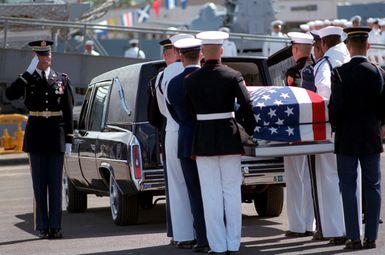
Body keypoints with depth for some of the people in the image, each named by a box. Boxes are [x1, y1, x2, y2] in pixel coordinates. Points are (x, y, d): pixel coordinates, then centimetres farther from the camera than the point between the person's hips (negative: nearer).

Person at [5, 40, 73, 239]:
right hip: (36, 136, -1)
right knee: (39, 183, 2)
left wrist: (68, 140, 2)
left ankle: (55, 226, 5)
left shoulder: (61, 80, 7)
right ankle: (43, 227, 6)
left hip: (56, 136, 1)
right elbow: (10, 94, -16)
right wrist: (29, 72, -16)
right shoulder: (27, 79, 4)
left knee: (55, 183, 2)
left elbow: (68, 112, 7)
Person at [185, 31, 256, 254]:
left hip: (203, 139, 0)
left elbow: (190, 110, 4)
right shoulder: (233, 76, -6)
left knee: (211, 194, 3)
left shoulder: (191, 80, -2)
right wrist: (251, 130, -1)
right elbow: (246, 105, -13)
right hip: (229, 137, 0)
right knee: (232, 192, 7)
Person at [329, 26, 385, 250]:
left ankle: (354, 237, 1)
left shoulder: (340, 73, -10)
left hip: (347, 139, -2)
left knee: (348, 188, 3)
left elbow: (336, 107, -13)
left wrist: (335, 126, 5)